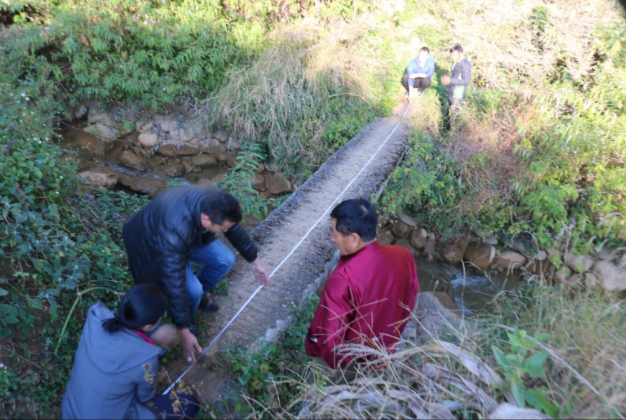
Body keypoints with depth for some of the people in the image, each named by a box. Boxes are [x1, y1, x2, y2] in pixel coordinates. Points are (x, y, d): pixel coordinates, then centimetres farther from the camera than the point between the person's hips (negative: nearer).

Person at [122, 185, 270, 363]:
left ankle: (197, 295, 20)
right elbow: (174, 284, -37)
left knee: (225, 260, -7)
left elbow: (235, 229, -7)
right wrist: (184, 331, -29)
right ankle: (188, 321, 12)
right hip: (153, 244, -6)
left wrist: (254, 261, 4)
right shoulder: (174, 231, -44)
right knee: (193, 290, -22)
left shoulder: (214, 202, -27)